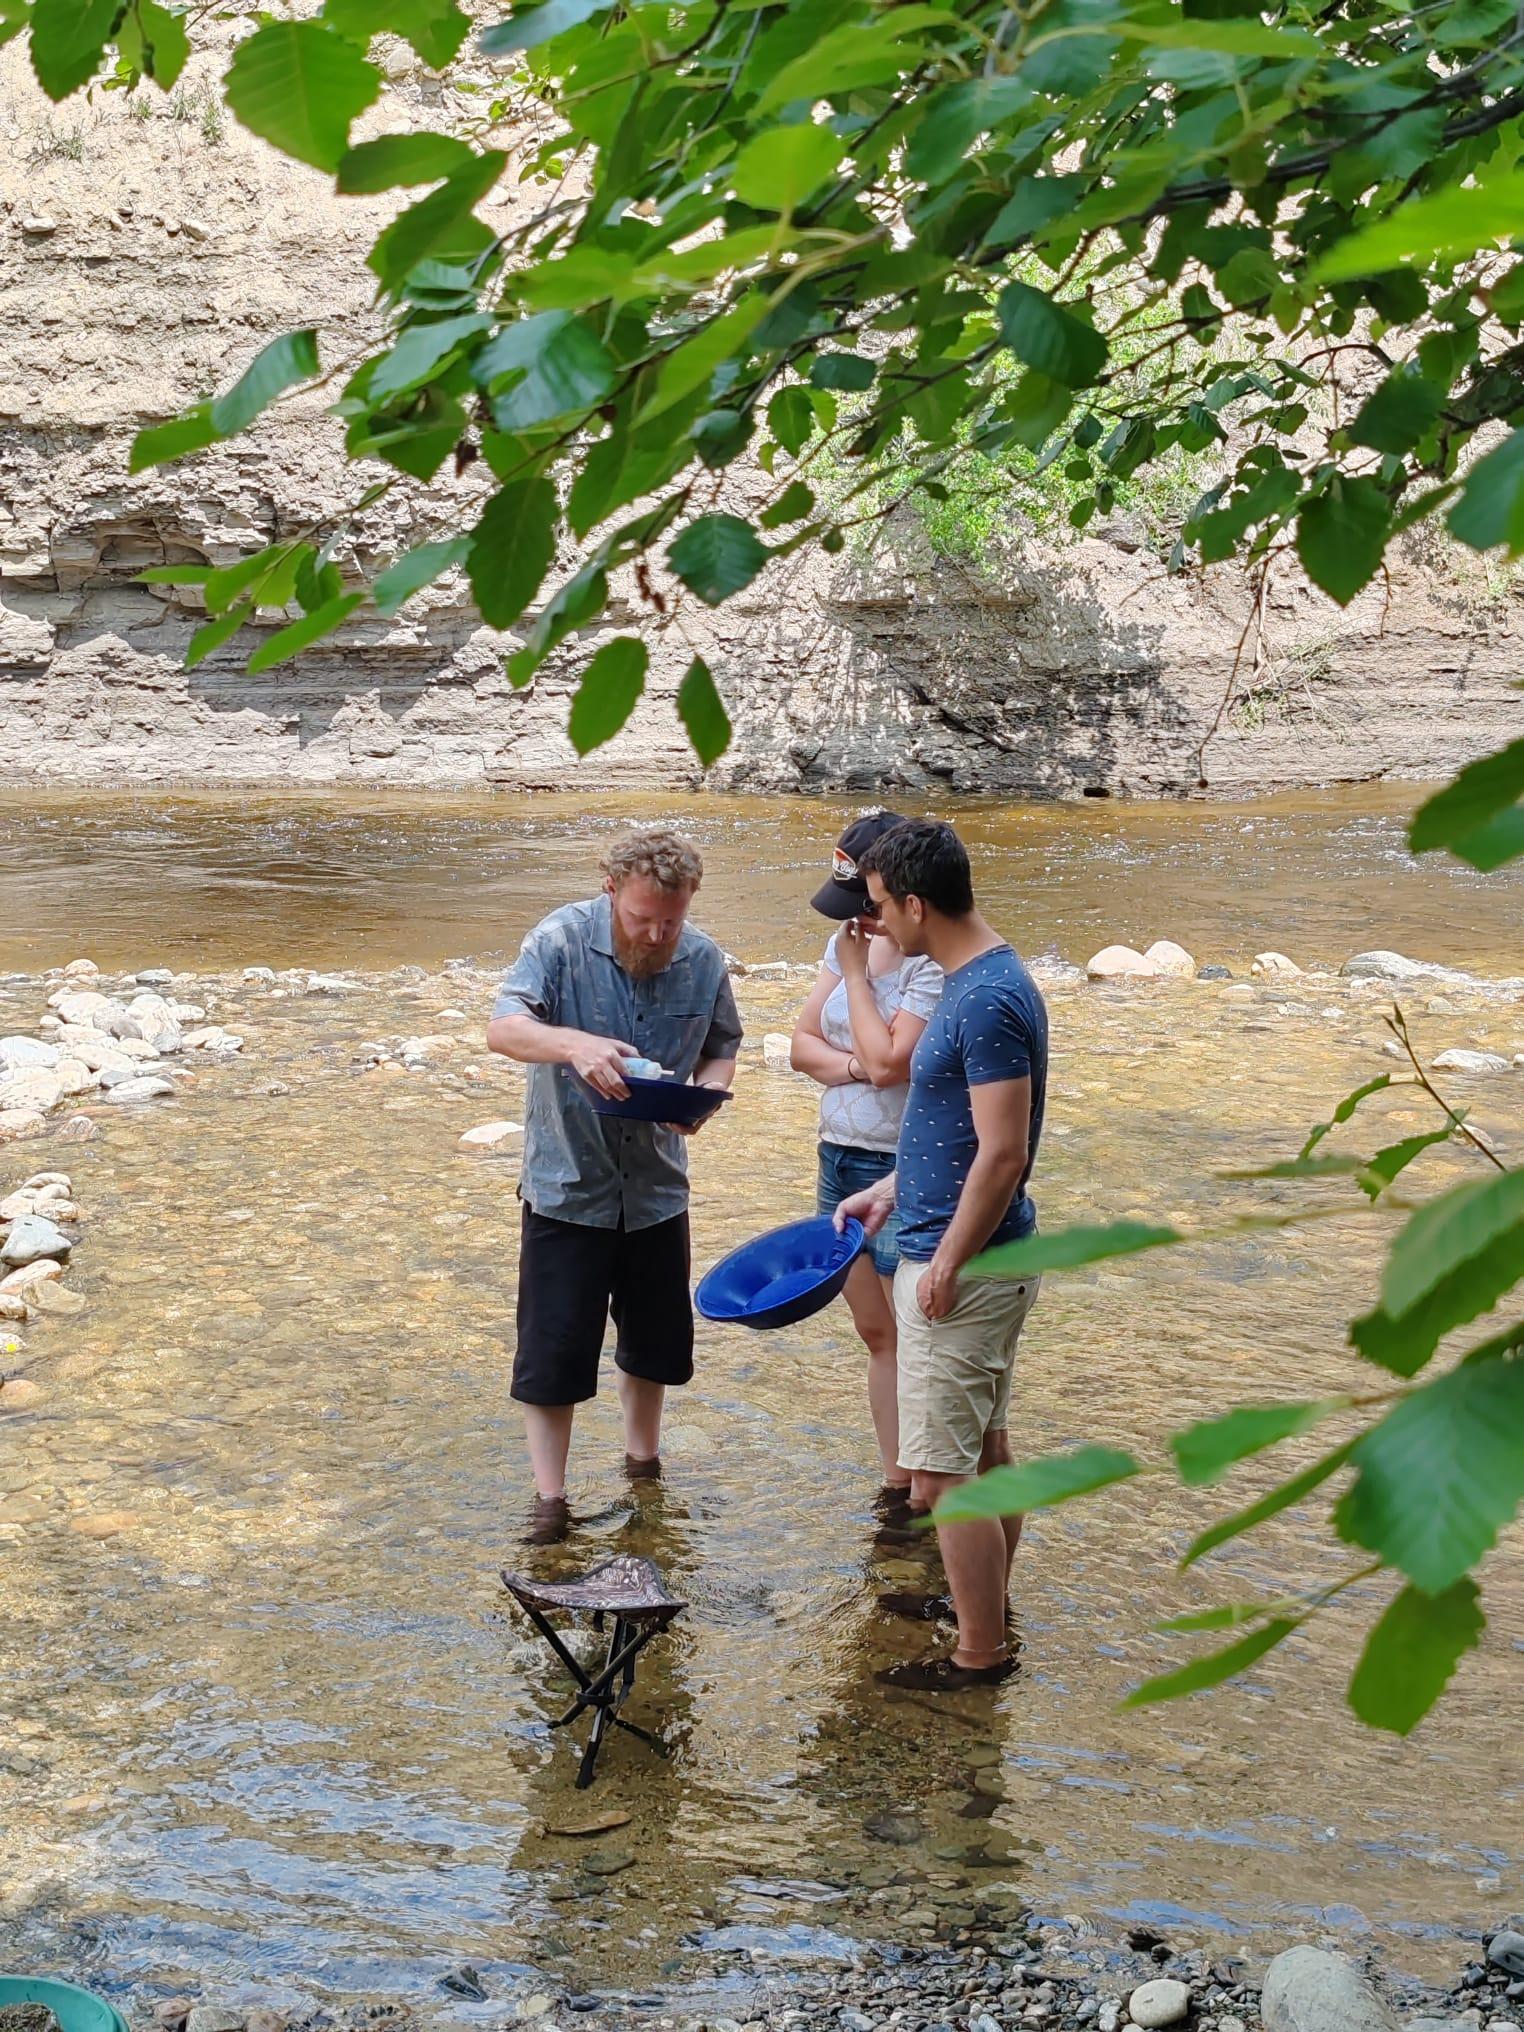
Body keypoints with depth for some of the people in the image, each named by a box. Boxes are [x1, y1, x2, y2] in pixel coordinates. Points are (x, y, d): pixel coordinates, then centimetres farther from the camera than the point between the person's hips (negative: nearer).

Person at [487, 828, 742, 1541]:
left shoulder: (703, 961, -5)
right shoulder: (561, 941, -17)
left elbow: (722, 1049, 9)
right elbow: (503, 1027, -28)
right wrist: (575, 1045, -48)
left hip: (657, 1186, 4)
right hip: (566, 1184, -4)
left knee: (656, 1337, 18)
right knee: (552, 1346, -2)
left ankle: (642, 1464, 41)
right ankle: (549, 1497, 11)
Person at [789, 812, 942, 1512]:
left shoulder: (935, 963, -18)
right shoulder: (850, 941, 7)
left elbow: (885, 1061, -25)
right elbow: (803, 1045, 8)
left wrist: (856, 972, -14)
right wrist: (855, 1065, -13)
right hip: (840, 1160, 8)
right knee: (877, 1335, 15)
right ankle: (896, 1485, 25)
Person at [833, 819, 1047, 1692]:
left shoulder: (988, 1001, -23)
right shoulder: (983, 981, 9)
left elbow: (1003, 1153, -25)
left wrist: (946, 1264, -19)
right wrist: (890, 1190, 19)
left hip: (963, 1268, -10)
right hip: (985, 1260, 10)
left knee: (943, 1473, -2)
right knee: (984, 1445, 22)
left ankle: (982, 1653, 8)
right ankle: (989, 1597, 37)